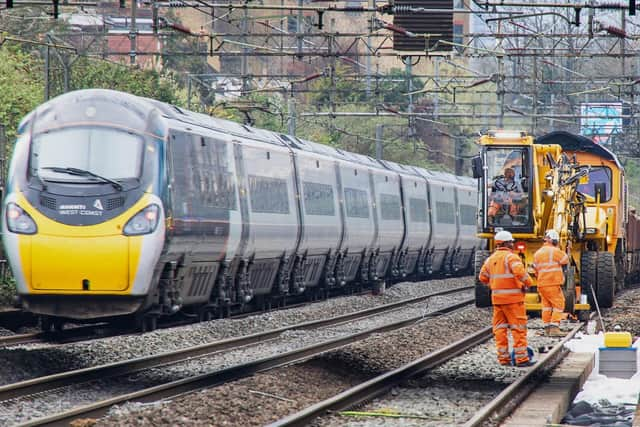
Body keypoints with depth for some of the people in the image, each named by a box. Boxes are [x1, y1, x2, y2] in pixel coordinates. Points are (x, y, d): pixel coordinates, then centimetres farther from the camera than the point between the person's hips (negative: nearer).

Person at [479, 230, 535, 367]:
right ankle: (521, 358, -4)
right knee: (518, 328, -2)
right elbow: (520, 272, -27)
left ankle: (503, 357, 12)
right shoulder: (511, 257, -12)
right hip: (512, 298, -7)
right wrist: (527, 282, -11)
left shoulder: (491, 259, 10)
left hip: (497, 298, 7)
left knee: (500, 329, 11)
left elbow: (483, 277, 14)